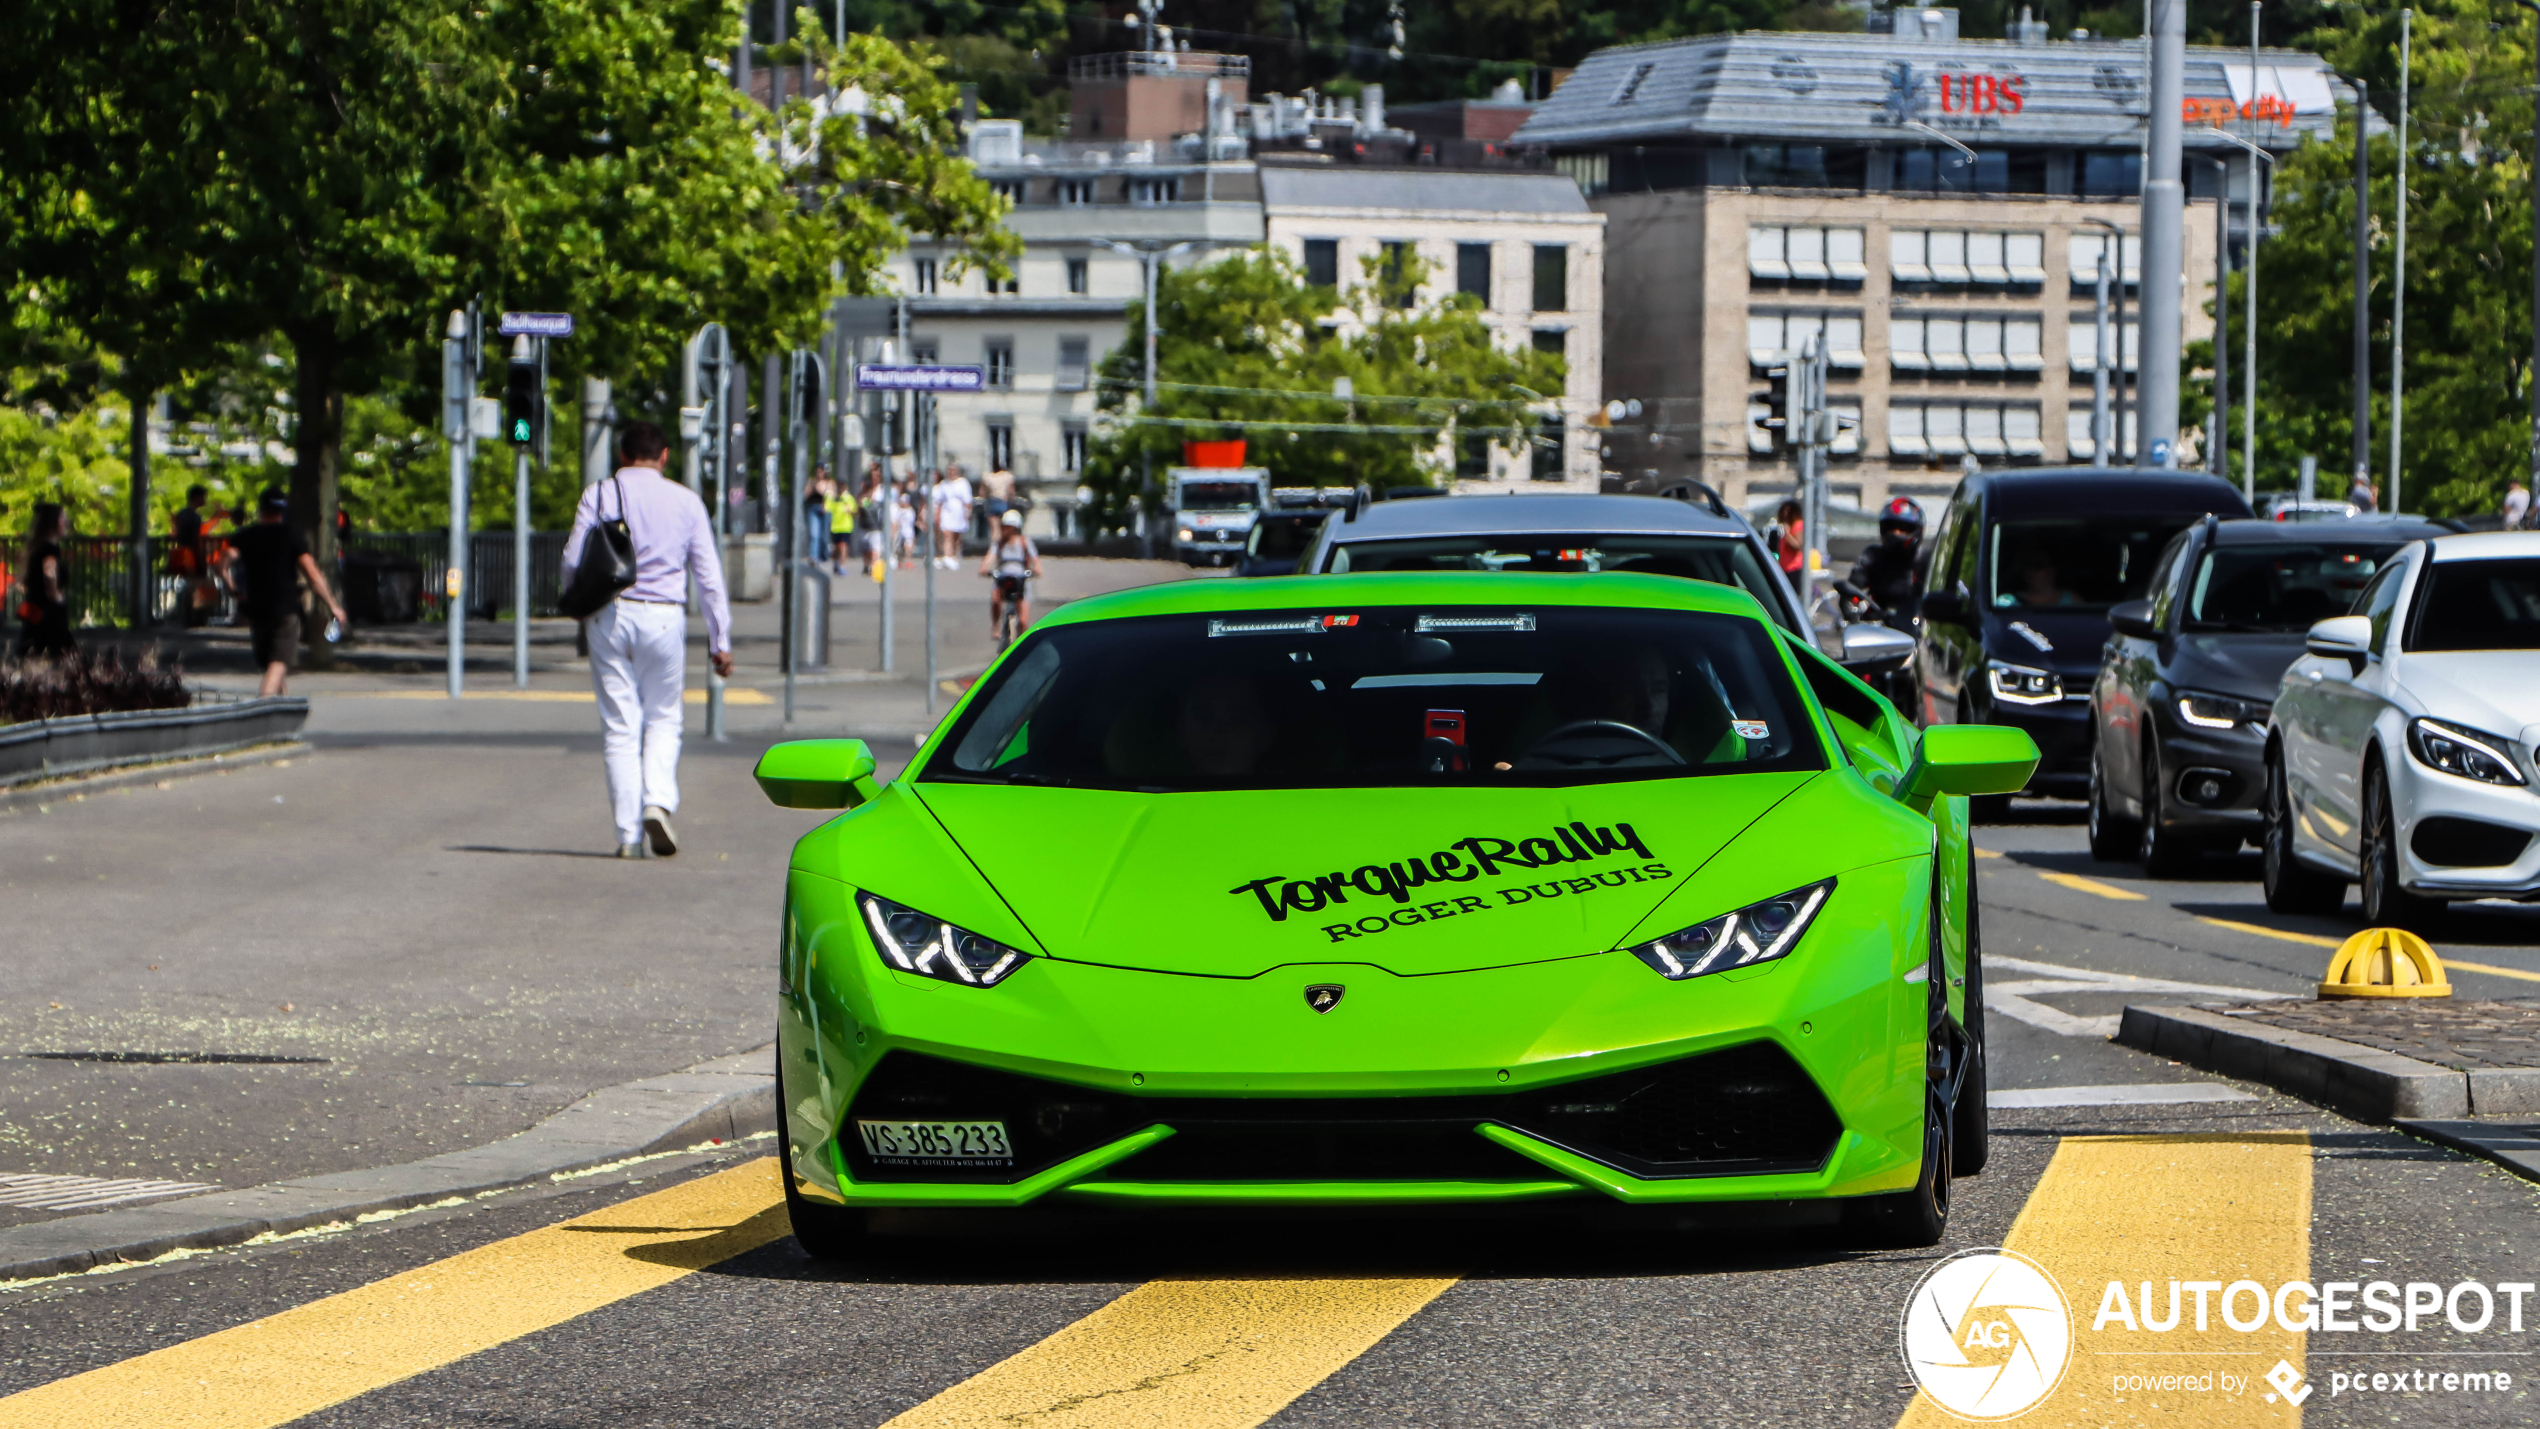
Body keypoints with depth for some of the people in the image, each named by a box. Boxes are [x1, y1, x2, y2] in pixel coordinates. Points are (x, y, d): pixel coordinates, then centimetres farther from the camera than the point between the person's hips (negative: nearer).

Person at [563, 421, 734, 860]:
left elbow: (573, 561, -4)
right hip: (664, 616, 0)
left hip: (611, 615, 0)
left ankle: (629, 835, 1)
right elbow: (708, 575, 3)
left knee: (620, 726, 4)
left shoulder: (599, 495, 2)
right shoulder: (685, 502, 4)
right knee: (664, 719, 13)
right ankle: (658, 802, -10)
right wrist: (720, 639, 7)